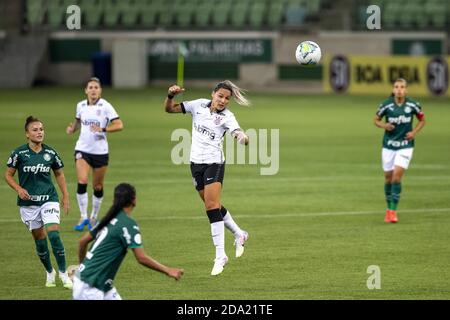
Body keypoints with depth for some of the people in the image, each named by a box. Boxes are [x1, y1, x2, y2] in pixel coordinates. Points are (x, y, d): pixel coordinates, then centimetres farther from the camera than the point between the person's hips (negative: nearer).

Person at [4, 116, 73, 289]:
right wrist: (19, 189, -13)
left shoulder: (50, 153, 0)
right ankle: (50, 273, 25)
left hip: (49, 199, 0)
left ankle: (63, 274, -6)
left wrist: (65, 196, 9)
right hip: (28, 202, 0)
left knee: (53, 234, -14)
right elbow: (8, 174, 2)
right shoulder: (19, 153, -6)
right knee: (39, 238, 5)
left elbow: (59, 174, 14)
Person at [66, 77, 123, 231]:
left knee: (98, 187, 7)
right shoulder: (81, 105, 4)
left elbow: (119, 125, -13)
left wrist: (103, 129, -26)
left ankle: (94, 217, 25)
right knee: (82, 182, -15)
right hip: (82, 149, 2)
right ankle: (83, 217, -8)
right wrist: (72, 128, 2)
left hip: (100, 151, -2)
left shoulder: (105, 106, -8)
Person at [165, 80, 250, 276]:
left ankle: (220, 256, -12)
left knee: (212, 206, -15)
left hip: (214, 163, -5)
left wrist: (243, 138, -51)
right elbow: (169, 109, 6)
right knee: (214, 206, 14)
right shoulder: (199, 105, 1)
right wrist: (171, 96, -15)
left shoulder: (227, 117, -11)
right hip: (196, 162, 5)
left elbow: (240, 136, -27)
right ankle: (239, 234, 38)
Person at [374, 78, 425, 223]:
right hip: (389, 145, 1)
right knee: (388, 177, 7)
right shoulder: (386, 105, -8)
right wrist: (384, 125, -15)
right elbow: (376, 120, 6)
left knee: (397, 176, -14)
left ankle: (393, 210, -9)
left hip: (405, 145, -1)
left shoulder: (413, 105, -7)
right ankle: (389, 208, 26)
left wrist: (414, 132, -7)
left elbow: (422, 120, 9)